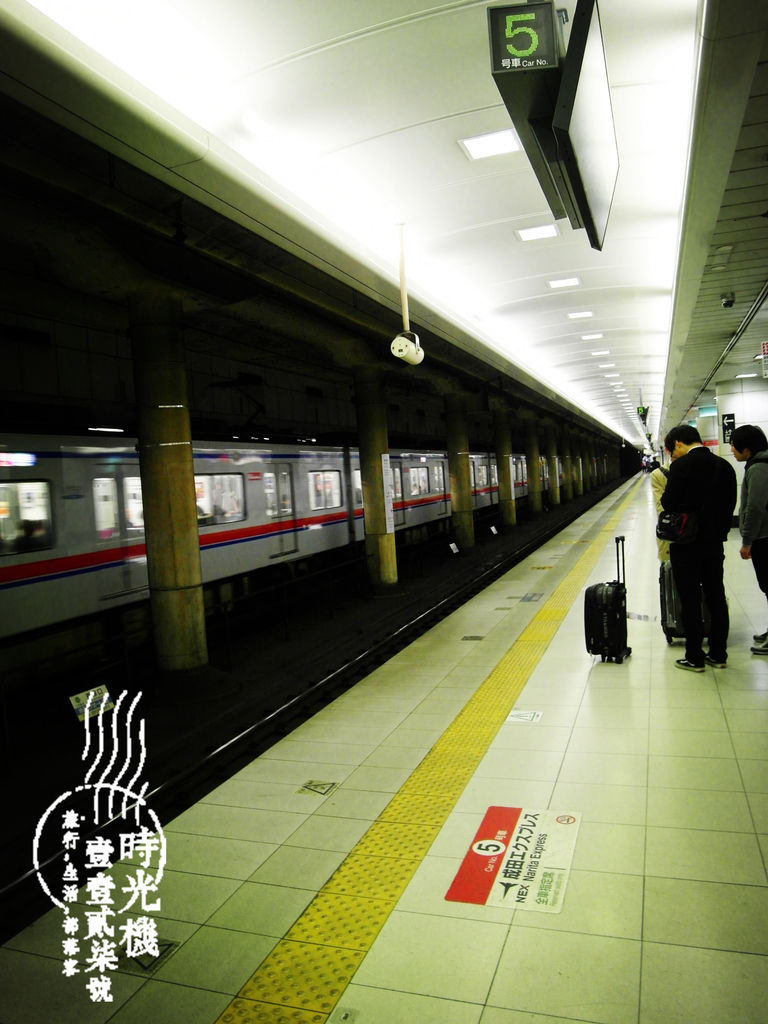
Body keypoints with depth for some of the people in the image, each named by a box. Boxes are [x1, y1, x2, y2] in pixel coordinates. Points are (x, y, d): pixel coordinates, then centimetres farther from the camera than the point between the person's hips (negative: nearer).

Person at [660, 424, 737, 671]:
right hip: (714, 543, 6)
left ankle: (694, 658, 9)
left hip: (687, 544, -6)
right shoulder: (725, 466, 5)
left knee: (690, 601, 2)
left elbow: (668, 503, -17)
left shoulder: (682, 465, -15)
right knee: (716, 598, 14)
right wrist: (719, 532, 15)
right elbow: (730, 505, 9)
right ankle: (718, 654, 24)